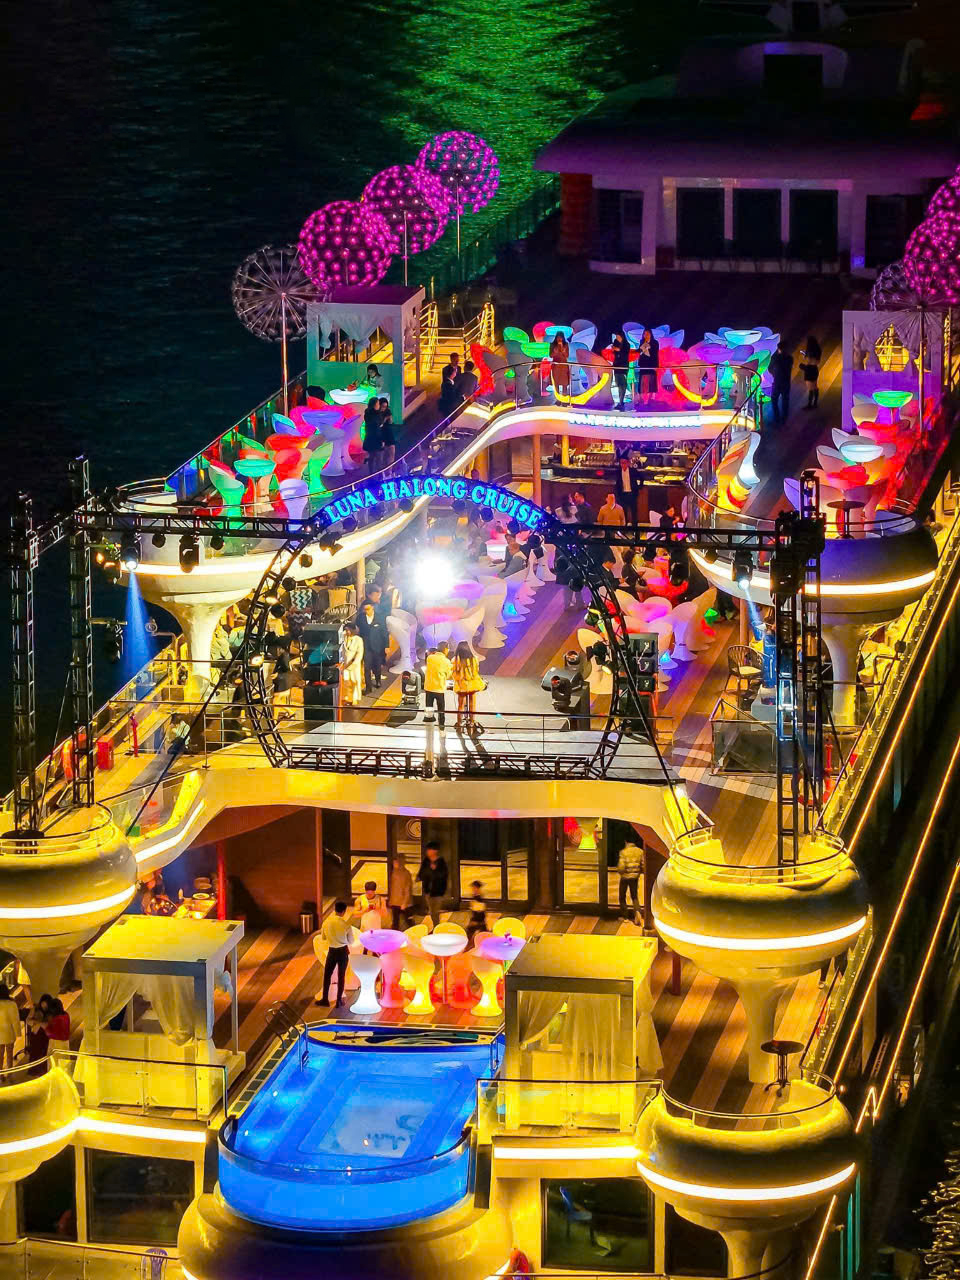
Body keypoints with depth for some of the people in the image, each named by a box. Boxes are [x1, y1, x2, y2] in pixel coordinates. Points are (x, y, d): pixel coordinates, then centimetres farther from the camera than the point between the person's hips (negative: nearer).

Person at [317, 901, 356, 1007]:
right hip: (343, 951, -2)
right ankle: (339, 1001, 15)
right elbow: (351, 941, -4)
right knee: (341, 976, 10)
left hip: (332, 951, 2)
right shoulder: (346, 925, -17)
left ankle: (325, 999, 19)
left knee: (327, 975, 16)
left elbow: (323, 937, 5)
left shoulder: (326, 922, -9)